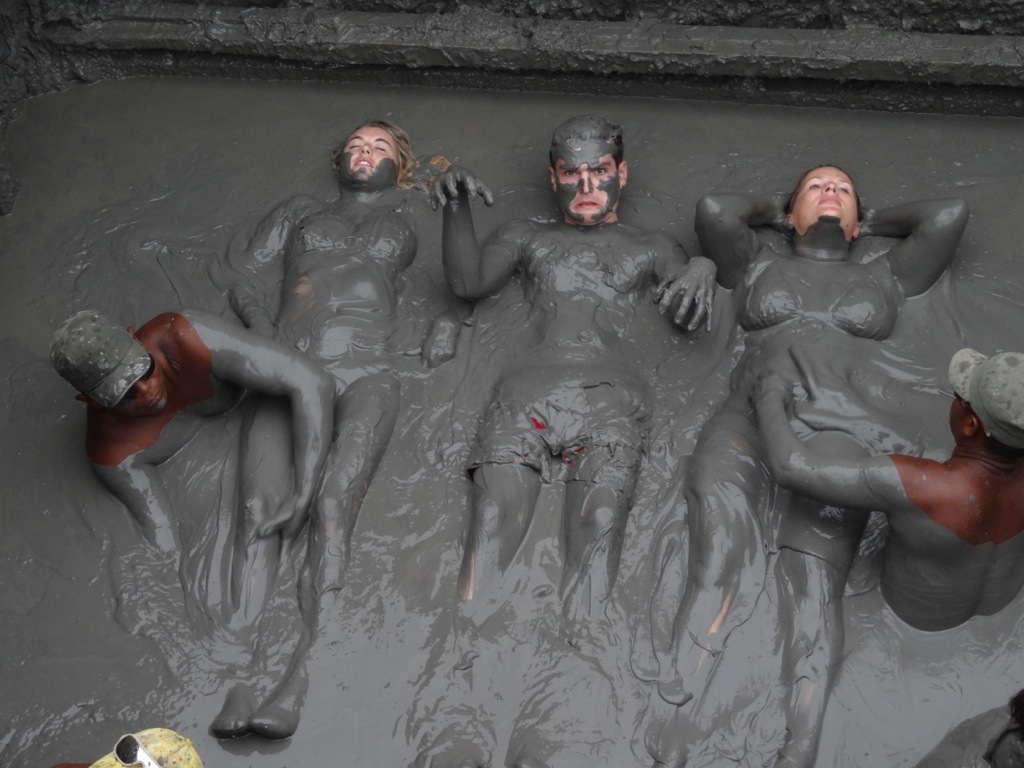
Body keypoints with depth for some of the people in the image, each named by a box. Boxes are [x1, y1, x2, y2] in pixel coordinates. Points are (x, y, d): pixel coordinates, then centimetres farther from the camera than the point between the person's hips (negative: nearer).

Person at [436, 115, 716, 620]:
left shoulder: (650, 248, 30)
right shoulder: (526, 238, 31)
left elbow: (693, 315, 15)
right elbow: (469, 283, 14)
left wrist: (702, 269, -7)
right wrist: (457, 207, -1)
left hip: (611, 396, 0)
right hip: (526, 390, 1)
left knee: (598, 531, -27)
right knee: (491, 526, -24)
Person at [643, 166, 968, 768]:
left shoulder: (884, 277, 29)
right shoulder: (759, 263, 29)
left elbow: (950, 215, 20)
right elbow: (714, 210, 14)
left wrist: (874, 222, 34)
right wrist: (772, 212, 32)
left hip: (843, 432, 0)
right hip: (751, 420, 0)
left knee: (814, 587, -24)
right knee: (717, 567, -27)